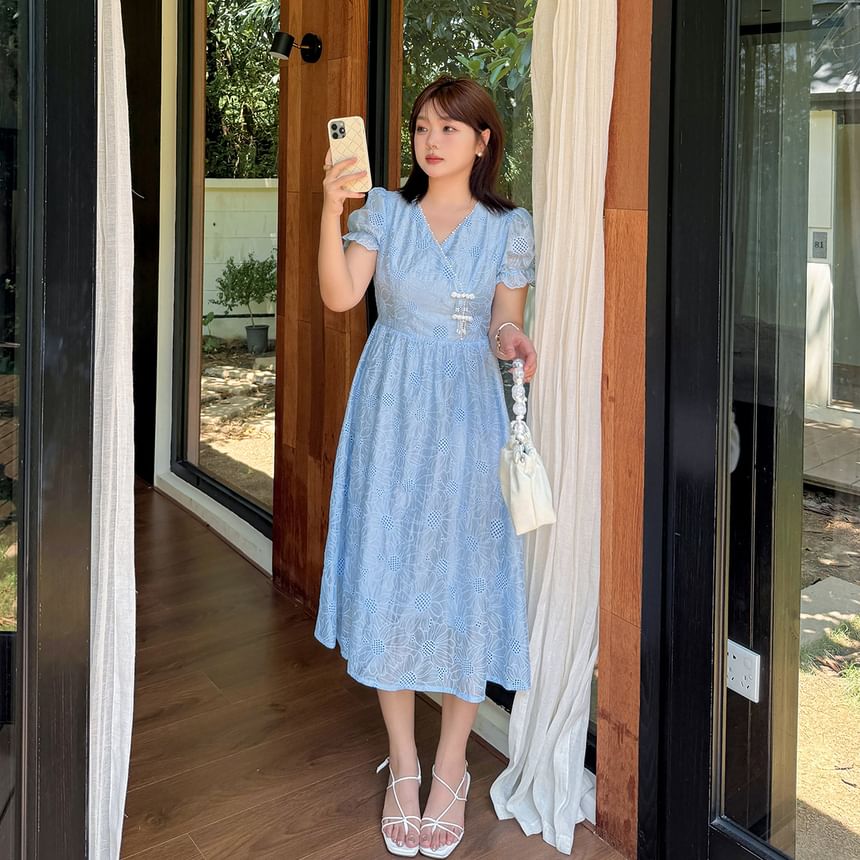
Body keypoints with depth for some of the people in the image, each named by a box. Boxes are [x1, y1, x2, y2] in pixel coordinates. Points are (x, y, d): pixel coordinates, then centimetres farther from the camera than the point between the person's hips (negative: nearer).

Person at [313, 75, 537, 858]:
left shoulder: (510, 227, 1)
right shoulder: (383, 210, 2)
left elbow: (505, 326, 3)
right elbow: (340, 297, -10)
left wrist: (514, 344, -19)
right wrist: (330, 210, -21)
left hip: (465, 414, -1)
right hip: (391, 411, 1)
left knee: (464, 578, 1)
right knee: (385, 577, 3)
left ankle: (451, 770, 19)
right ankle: (402, 765, 20)